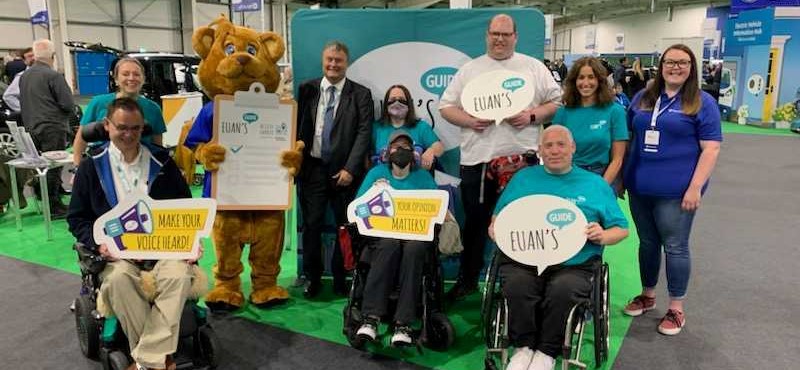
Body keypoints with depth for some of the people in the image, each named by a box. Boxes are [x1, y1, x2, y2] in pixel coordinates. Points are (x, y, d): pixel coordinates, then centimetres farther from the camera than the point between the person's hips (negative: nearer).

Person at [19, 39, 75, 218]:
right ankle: (53, 207, 0)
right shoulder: (53, 76, -13)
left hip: (31, 128, 8)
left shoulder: (24, 76, 11)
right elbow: (68, 104, -15)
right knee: (53, 167, -3)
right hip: (52, 128, -7)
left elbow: (22, 103, 17)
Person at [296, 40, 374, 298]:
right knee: (311, 225, 5)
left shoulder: (360, 94, 1)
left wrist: (350, 168, -13)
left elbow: (364, 133, -6)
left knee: (346, 226, 6)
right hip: (312, 168, 1)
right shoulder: (307, 89, 7)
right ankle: (312, 278, 20)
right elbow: (296, 125, 6)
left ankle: (341, 279, 21)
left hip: (344, 171, -1)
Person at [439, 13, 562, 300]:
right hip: (477, 160, 1)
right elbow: (446, 106, 9)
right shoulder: (469, 70, 10)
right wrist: (469, 120, -9)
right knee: (475, 222, 10)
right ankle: (467, 279, 24)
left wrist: (532, 116, -11)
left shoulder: (534, 68, 8)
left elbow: (557, 102, 7)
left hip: (521, 159, -1)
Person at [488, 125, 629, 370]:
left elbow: (622, 229, 17)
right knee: (517, 286, -32)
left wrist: (603, 236, -5)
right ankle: (523, 347, -7)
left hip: (574, 263, 0)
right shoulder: (523, 178, 20)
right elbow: (497, 220, 18)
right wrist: (496, 231, -5)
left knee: (563, 291, -33)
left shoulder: (595, 184, 18)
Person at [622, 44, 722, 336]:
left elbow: (711, 148, -8)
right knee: (647, 242, 15)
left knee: (675, 247, 4)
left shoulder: (702, 102, -3)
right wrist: (621, 176, 9)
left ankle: (676, 308, 18)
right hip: (640, 187, 4)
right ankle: (647, 295, 32)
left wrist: (695, 187, -16)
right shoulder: (642, 98, 10)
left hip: (676, 190, -4)